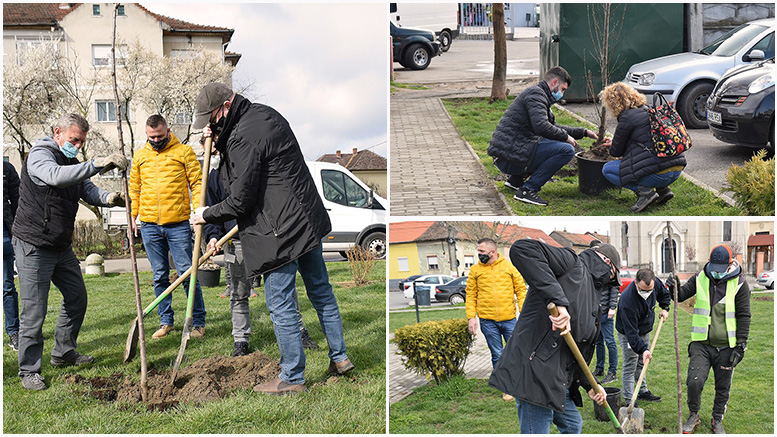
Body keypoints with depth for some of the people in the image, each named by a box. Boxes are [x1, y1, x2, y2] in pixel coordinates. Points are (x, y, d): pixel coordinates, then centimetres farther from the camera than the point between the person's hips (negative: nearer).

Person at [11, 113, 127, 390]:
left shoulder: (72, 163, 15)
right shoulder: (39, 155, -13)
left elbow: (88, 189, 5)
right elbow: (55, 176, -35)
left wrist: (108, 198, -18)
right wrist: (96, 164, -44)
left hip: (61, 246, 9)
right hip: (33, 245, -9)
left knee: (77, 297, 15)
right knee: (34, 309, -5)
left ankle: (63, 352, 31)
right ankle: (29, 370, 5)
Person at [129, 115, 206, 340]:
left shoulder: (184, 151, 2)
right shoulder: (140, 156, 12)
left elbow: (197, 183, 0)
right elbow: (134, 187, 19)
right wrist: (133, 215, 12)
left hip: (178, 224, -3)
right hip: (149, 226, 4)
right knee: (160, 276, 9)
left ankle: (198, 322, 7)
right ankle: (166, 321, 20)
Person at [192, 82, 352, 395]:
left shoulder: (242, 139, -19)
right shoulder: (265, 113, 9)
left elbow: (240, 202, -17)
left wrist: (206, 215, 0)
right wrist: (218, 139, 9)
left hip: (281, 231, -10)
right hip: (309, 218, 10)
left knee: (281, 305, 2)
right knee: (320, 290, 18)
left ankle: (292, 378, 12)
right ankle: (339, 357, 30)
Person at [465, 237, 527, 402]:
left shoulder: (509, 267, 2)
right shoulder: (475, 270, 4)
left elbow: (521, 289, 4)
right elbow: (471, 294, 6)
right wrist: (471, 317, -3)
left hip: (509, 319, 0)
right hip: (487, 321, 1)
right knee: (497, 356, 6)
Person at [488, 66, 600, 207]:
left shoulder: (538, 94, 24)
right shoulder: (536, 93, -8)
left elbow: (554, 127, 35)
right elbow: (541, 126, -23)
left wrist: (584, 132, 31)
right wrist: (565, 136, -7)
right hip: (510, 157, -10)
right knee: (567, 150, -14)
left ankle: (516, 179, 18)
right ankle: (528, 189, -13)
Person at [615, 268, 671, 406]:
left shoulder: (655, 283, -20)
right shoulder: (627, 301, -40)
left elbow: (664, 293, 8)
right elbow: (631, 332, -38)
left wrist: (665, 308, -5)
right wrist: (643, 349, -45)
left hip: (645, 330, 7)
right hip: (628, 334, -7)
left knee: (642, 363, 19)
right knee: (630, 366, -7)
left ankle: (643, 391, 34)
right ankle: (629, 400, -1)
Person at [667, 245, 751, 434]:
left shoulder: (739, 283, -4)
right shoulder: (700, 278, 1)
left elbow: (744, 316, -3)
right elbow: (682, 295, 4)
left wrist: (741, 345, -8)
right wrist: (675, 289, -20)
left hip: (726, 346, -1)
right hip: (701, 344, 1)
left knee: (723, 388, 9)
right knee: (694, 382, -9)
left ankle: (717, 421, 30)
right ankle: (693, 416, 15)